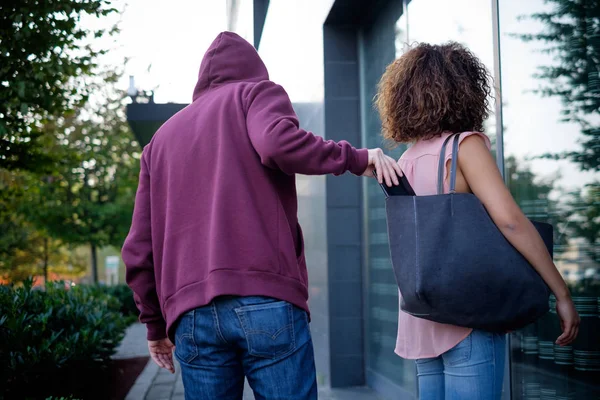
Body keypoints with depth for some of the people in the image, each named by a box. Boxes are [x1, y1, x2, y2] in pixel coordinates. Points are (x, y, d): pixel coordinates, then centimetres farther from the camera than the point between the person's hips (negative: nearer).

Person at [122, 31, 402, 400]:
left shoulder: (162, 138, 25)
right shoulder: (256, 92, 13)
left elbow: (139, 248, 19)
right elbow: (277, 143, -13)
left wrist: (155, 323, 26)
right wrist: (354, 158, 0)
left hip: (191, 314, 5)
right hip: (268, 300, -4)